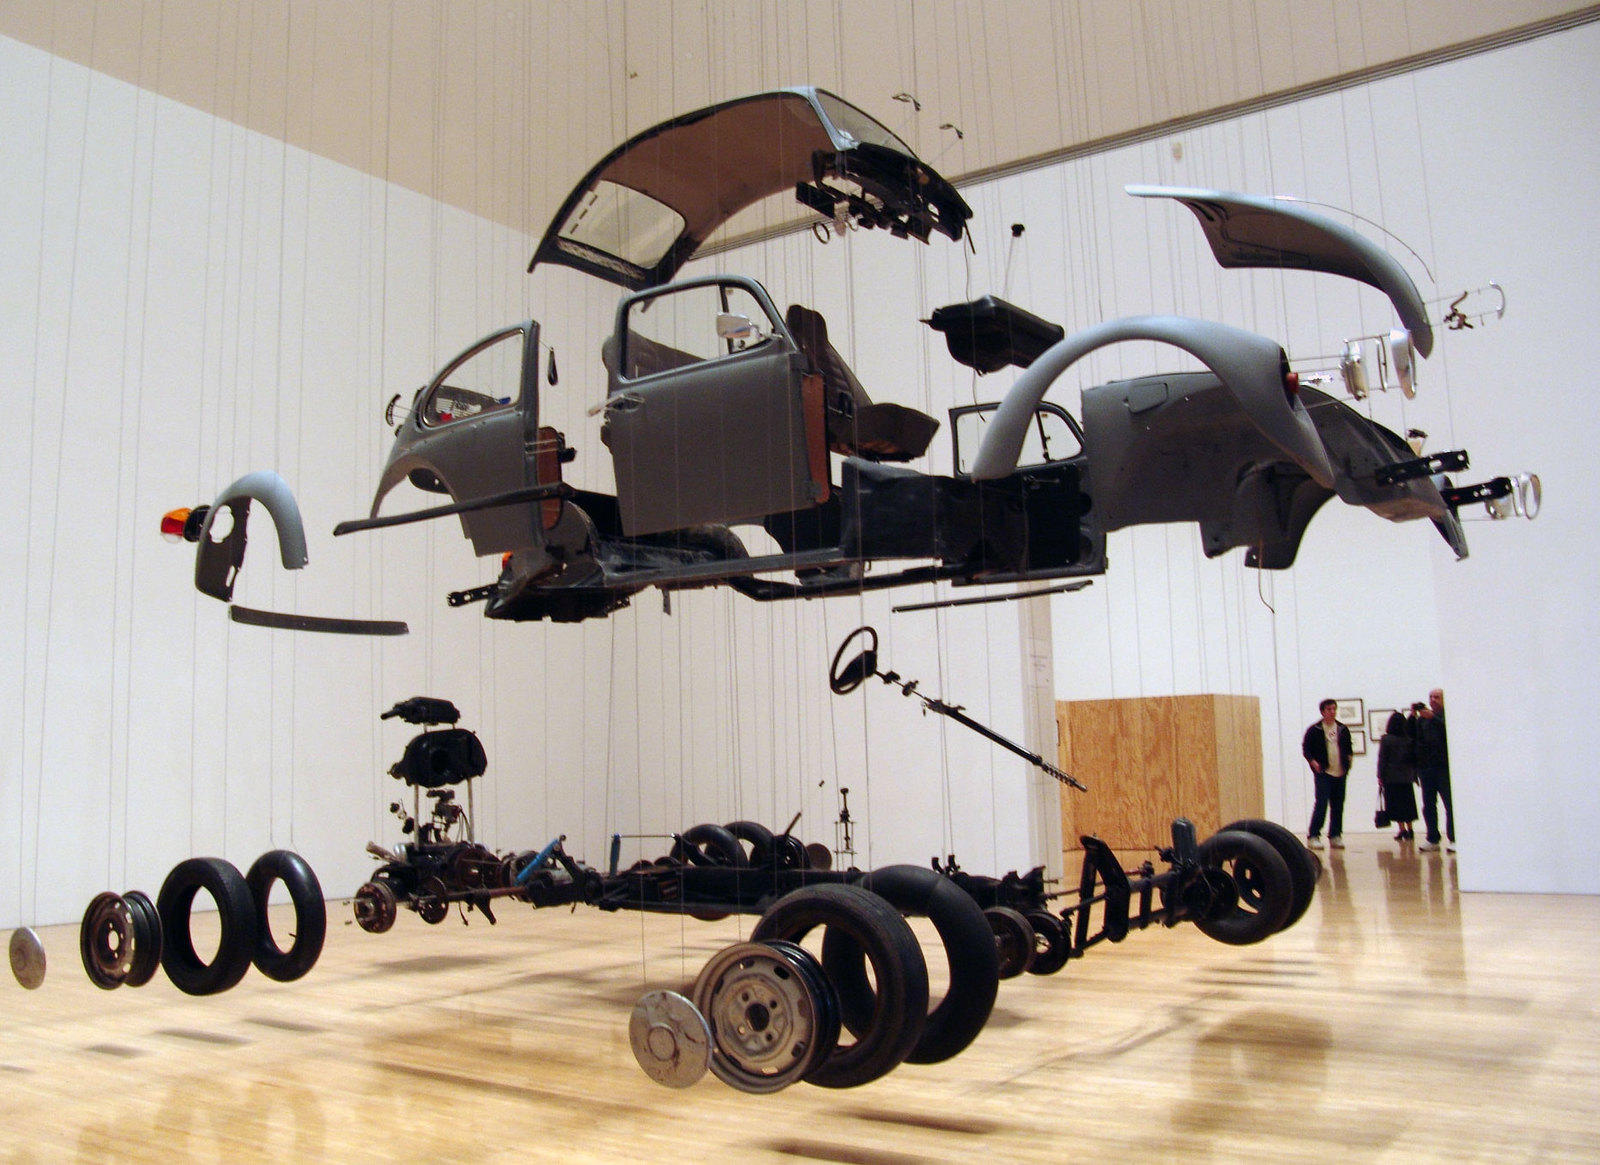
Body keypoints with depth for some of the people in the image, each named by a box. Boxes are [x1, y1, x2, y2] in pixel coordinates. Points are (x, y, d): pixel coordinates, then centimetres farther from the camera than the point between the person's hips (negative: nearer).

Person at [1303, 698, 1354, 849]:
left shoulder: (1343, 730, 12)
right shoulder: (1314, 729, -1)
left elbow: (1349, 748, 23)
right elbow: (1305, 748, 2)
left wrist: (1348, 760, 5)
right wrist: (1313, 762, -10)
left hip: (1340, 774, 5)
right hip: (1323, 773, -5)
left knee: (1338, 806, 6)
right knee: (1321, 804, -12)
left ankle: (1335, 836, 14)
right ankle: (1313, 836, -8)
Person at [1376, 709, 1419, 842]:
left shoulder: (1385, 739, -8)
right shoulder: (1409, 739, 1)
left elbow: (1382, 759, -7)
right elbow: (1414, 756, 6)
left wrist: (1380, 776, -3)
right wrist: (1414, 774, 14)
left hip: (1391, 777, -4)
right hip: (1407, 776, 4)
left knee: (1395, 803, 0)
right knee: (1408, 802, 12)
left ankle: (1402, 829, -5)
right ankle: (1410, 829, 13)